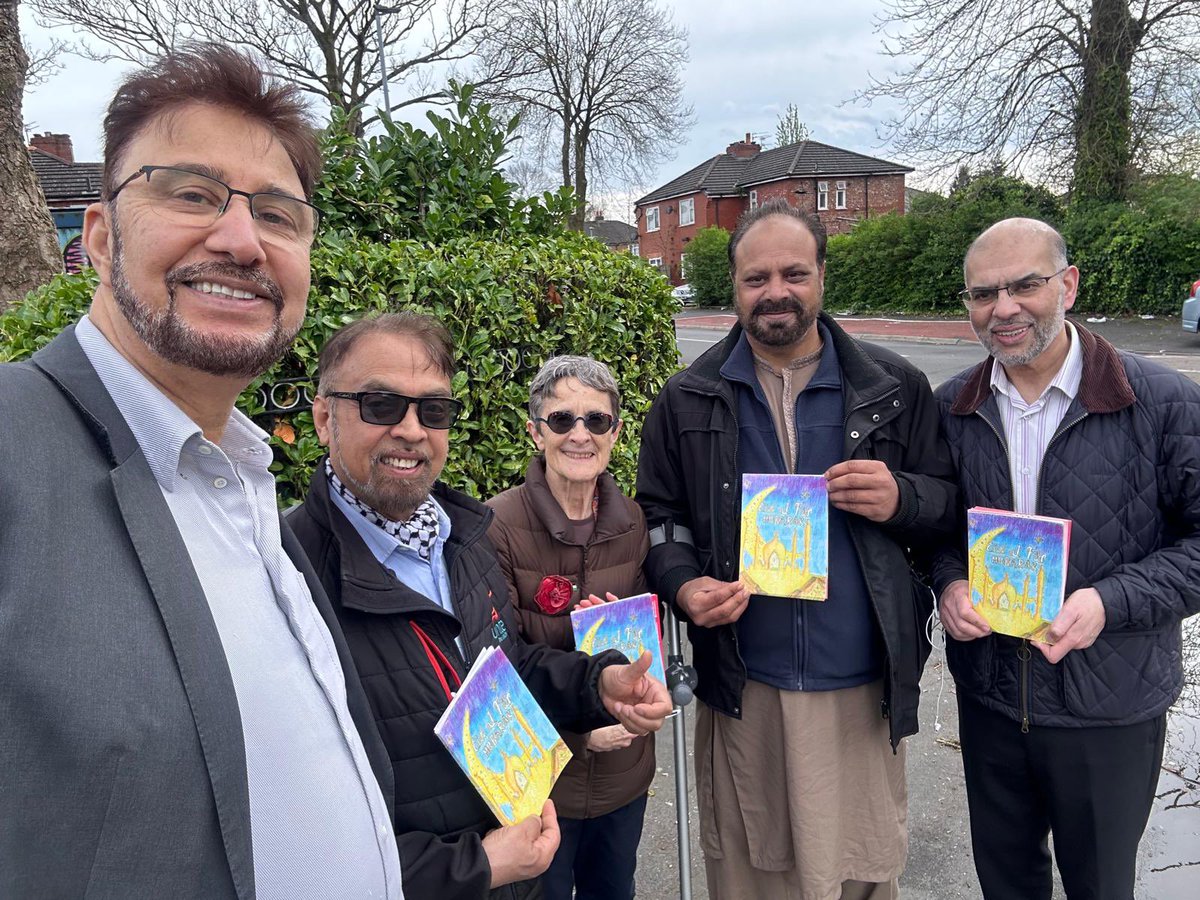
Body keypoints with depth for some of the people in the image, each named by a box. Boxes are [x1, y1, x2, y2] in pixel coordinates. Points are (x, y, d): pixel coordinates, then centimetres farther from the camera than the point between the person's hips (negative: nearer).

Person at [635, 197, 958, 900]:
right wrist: (684, 585, -13)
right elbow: (659, 515, 6)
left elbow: (952, 502, 4)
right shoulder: (688, 400, 1)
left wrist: (902, 499, -17)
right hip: (741, 690, 0)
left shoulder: (896, 388, 0)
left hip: (863, 689, 0)